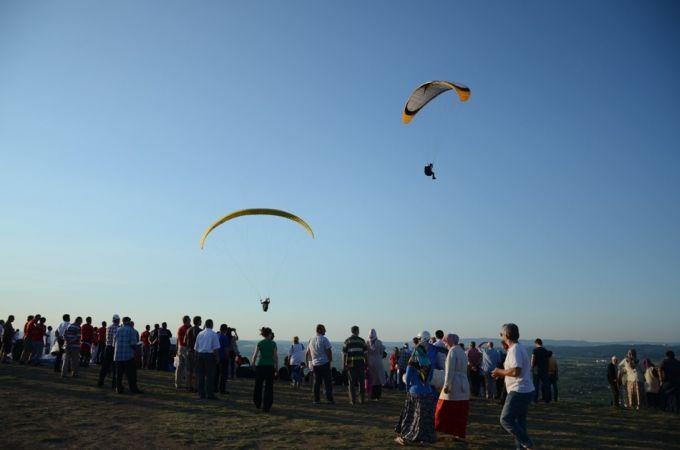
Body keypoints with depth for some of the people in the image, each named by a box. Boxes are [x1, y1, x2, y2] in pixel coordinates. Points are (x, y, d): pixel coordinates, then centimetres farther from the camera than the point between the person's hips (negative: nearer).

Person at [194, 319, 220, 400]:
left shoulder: (200, 334, 11)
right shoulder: (214, 334, -5)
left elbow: (196, 347, 15)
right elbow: (215, 348, -9)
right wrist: (217, 358, -2)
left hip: (200, 354, 5)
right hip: (209, 355, -5)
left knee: (201, 375, 9)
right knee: (210, 375, -2)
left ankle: (201, 394, 13)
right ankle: (209, 394, -3)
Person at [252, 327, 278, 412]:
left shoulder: (259, 343, 1)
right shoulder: (273, 344, -3)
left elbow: (255, 355, -1)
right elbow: (276, 356, -4)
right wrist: (277, 367, 4)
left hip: (260, 366, 2)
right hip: (270, 366, -2)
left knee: (258, 386, 18)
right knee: (269, 387, 4)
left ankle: (258, 404, 29)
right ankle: (266, 407, 1)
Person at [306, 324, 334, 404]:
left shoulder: (311, 340, 12)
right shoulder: (324, 339, -9)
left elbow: (308, 353, 19)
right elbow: (329, 351, -13)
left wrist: (311, 361, 29)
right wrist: (330, 359, 1)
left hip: (315, 364, 6)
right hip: (324, 363, -6)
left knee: (317, 382, 10)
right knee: (328, 382, -1)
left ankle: (316, 400, 9)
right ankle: (329, 399, -2)